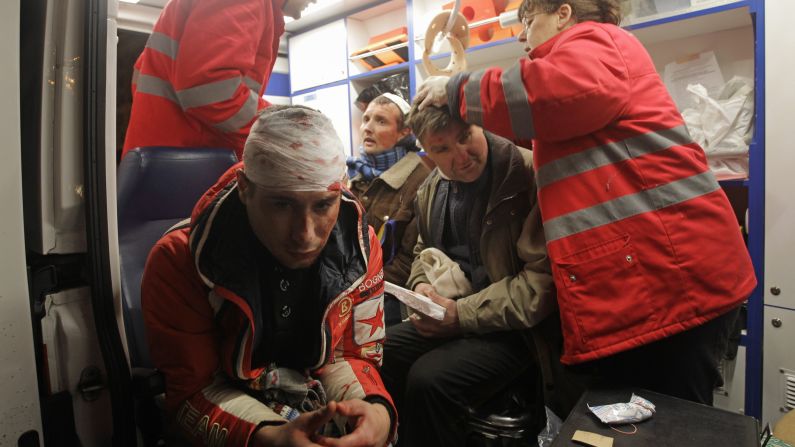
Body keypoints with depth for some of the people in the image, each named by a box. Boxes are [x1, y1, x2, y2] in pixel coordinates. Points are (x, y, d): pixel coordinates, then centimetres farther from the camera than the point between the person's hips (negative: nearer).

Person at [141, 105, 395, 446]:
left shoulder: (359, 246, -15)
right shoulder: (178, 264, -22)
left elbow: (352, 353, -5)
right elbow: (193, 390, -15)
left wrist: (375, 409, -26)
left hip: (315, 410, 3)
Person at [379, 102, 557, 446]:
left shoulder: (528, 174, -17)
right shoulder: (431, 189, 7)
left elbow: (544, 280, -21)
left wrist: (462, 314, -20)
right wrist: (422, 286, 0)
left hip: (515, 328, -7)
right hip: (449, 315, 7)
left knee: (428, 379, -27)